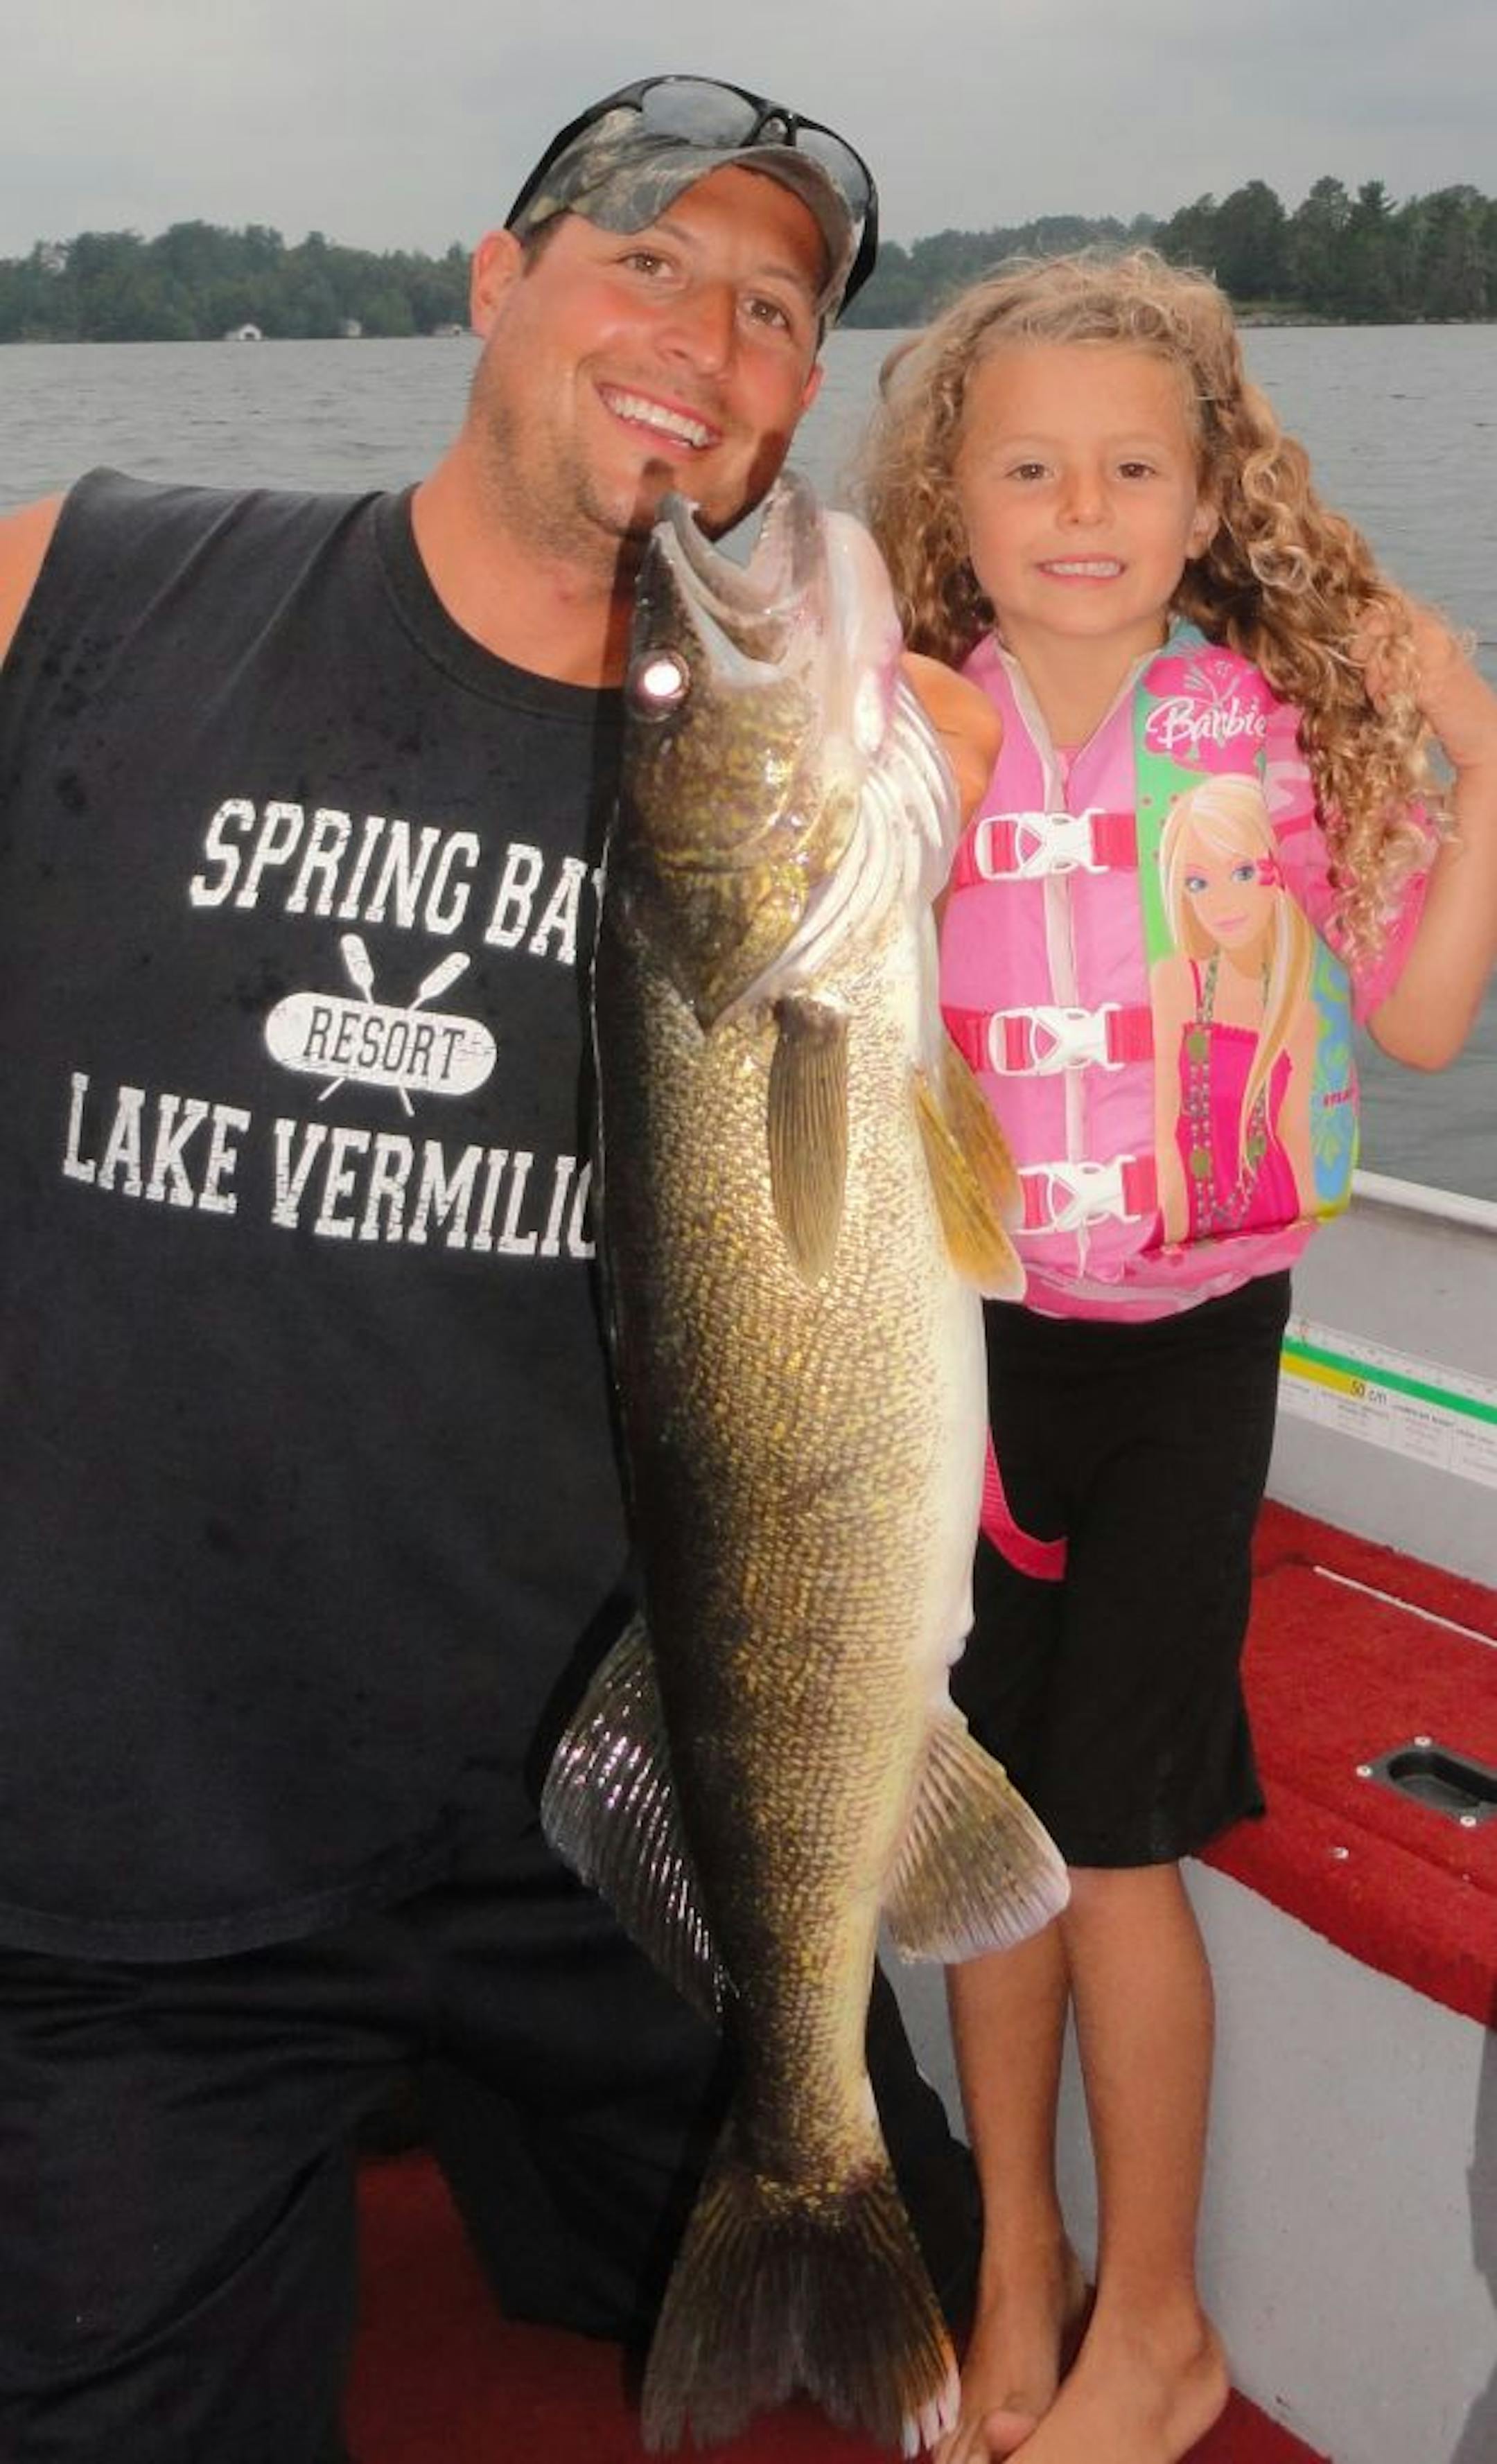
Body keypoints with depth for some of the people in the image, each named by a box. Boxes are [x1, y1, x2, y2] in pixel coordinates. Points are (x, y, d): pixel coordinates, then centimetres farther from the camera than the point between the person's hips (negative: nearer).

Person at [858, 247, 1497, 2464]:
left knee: (1110, 1821, 0)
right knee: (990, 1807, 11)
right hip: (968, 1324, 2)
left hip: (1190, 1327, -2)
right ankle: (1018, 2273, 32)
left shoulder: (1286, 717, -6)